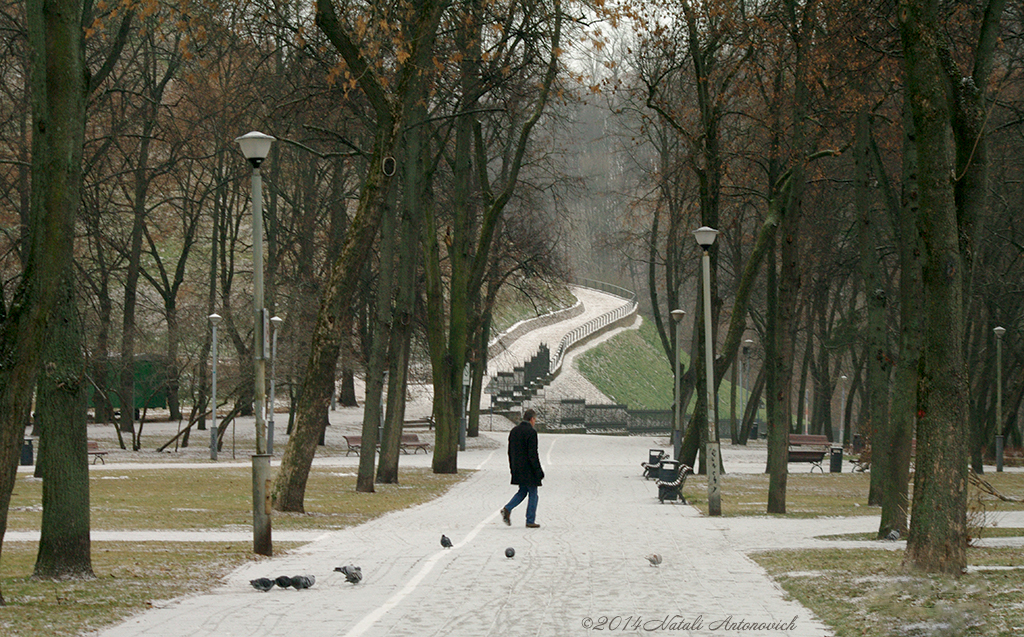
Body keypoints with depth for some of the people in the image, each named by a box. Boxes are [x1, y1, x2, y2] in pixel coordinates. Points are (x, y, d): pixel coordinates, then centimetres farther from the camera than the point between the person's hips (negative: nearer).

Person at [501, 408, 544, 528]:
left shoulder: (514, 431, 9)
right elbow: (532, 454, -19)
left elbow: (510, 452, 13)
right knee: (532, 494, 3)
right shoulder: (531, 432, -15)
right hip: (528, 469, -7)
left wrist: (512, 468, 20)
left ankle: (507, 509, -1)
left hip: (517, 468, 7)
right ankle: (530, 521, 5)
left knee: (523, 491, 19)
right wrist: (538, 471, -14)